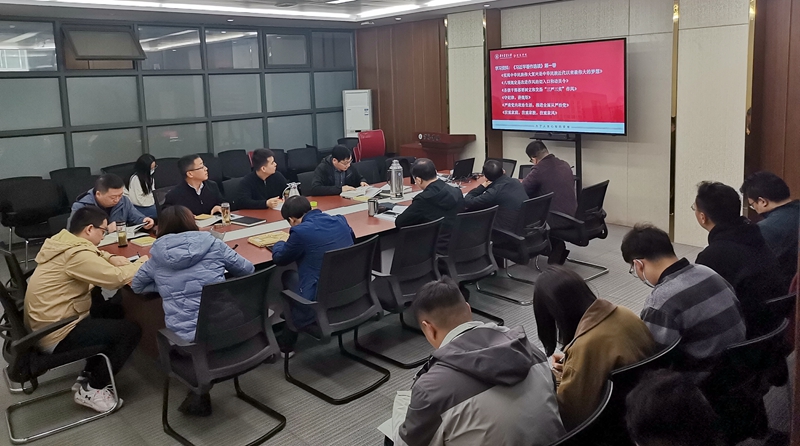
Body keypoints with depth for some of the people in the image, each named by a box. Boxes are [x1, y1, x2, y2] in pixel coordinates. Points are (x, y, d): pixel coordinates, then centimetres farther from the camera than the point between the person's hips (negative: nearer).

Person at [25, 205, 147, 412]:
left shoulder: (61, 241, 5)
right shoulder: (75, 255, -25)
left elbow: (94, 255, 24)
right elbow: (117, 278, -27)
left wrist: (111, 258, 4)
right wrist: (140, 263, -8)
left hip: (43, 324, 10)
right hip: (55, 335, -10)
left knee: (113, 311, 22)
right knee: (131, 331, -8)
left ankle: (89, 375, 23)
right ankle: (92, 390, 4)